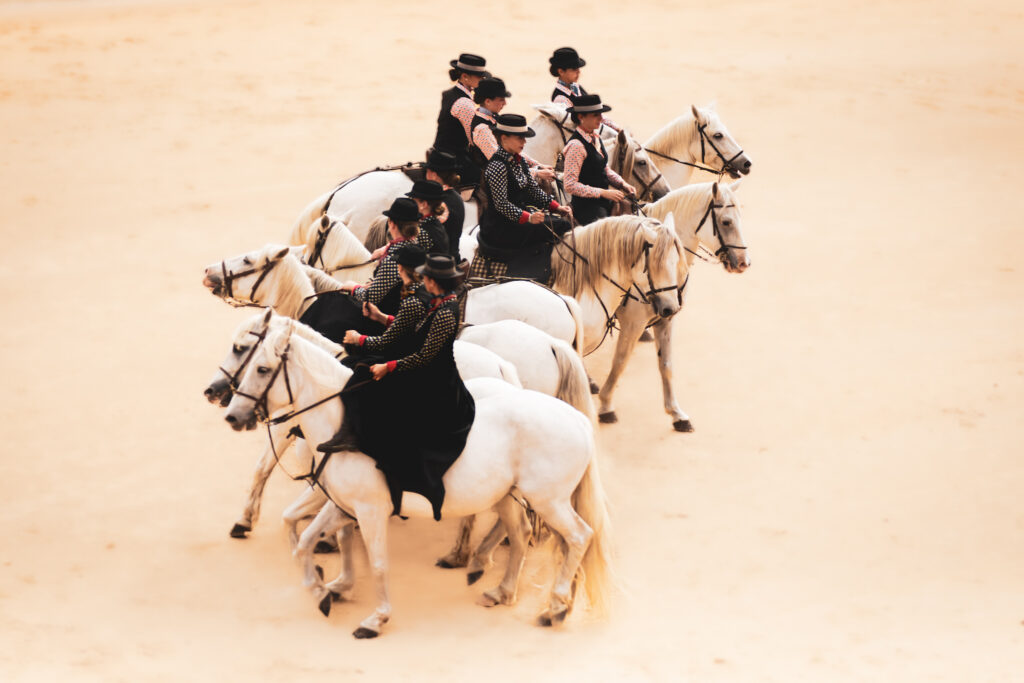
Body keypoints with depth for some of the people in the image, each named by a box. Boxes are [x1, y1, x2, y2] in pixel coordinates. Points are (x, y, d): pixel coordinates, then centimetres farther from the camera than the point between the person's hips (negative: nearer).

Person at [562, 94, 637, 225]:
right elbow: (570, 185, -18)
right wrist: (603, 193, -18)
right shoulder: (576, 145, -16)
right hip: (586, 207, -9)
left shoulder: (595, 138, 11)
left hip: (604, 203, 9)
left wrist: (622, 184, 7)